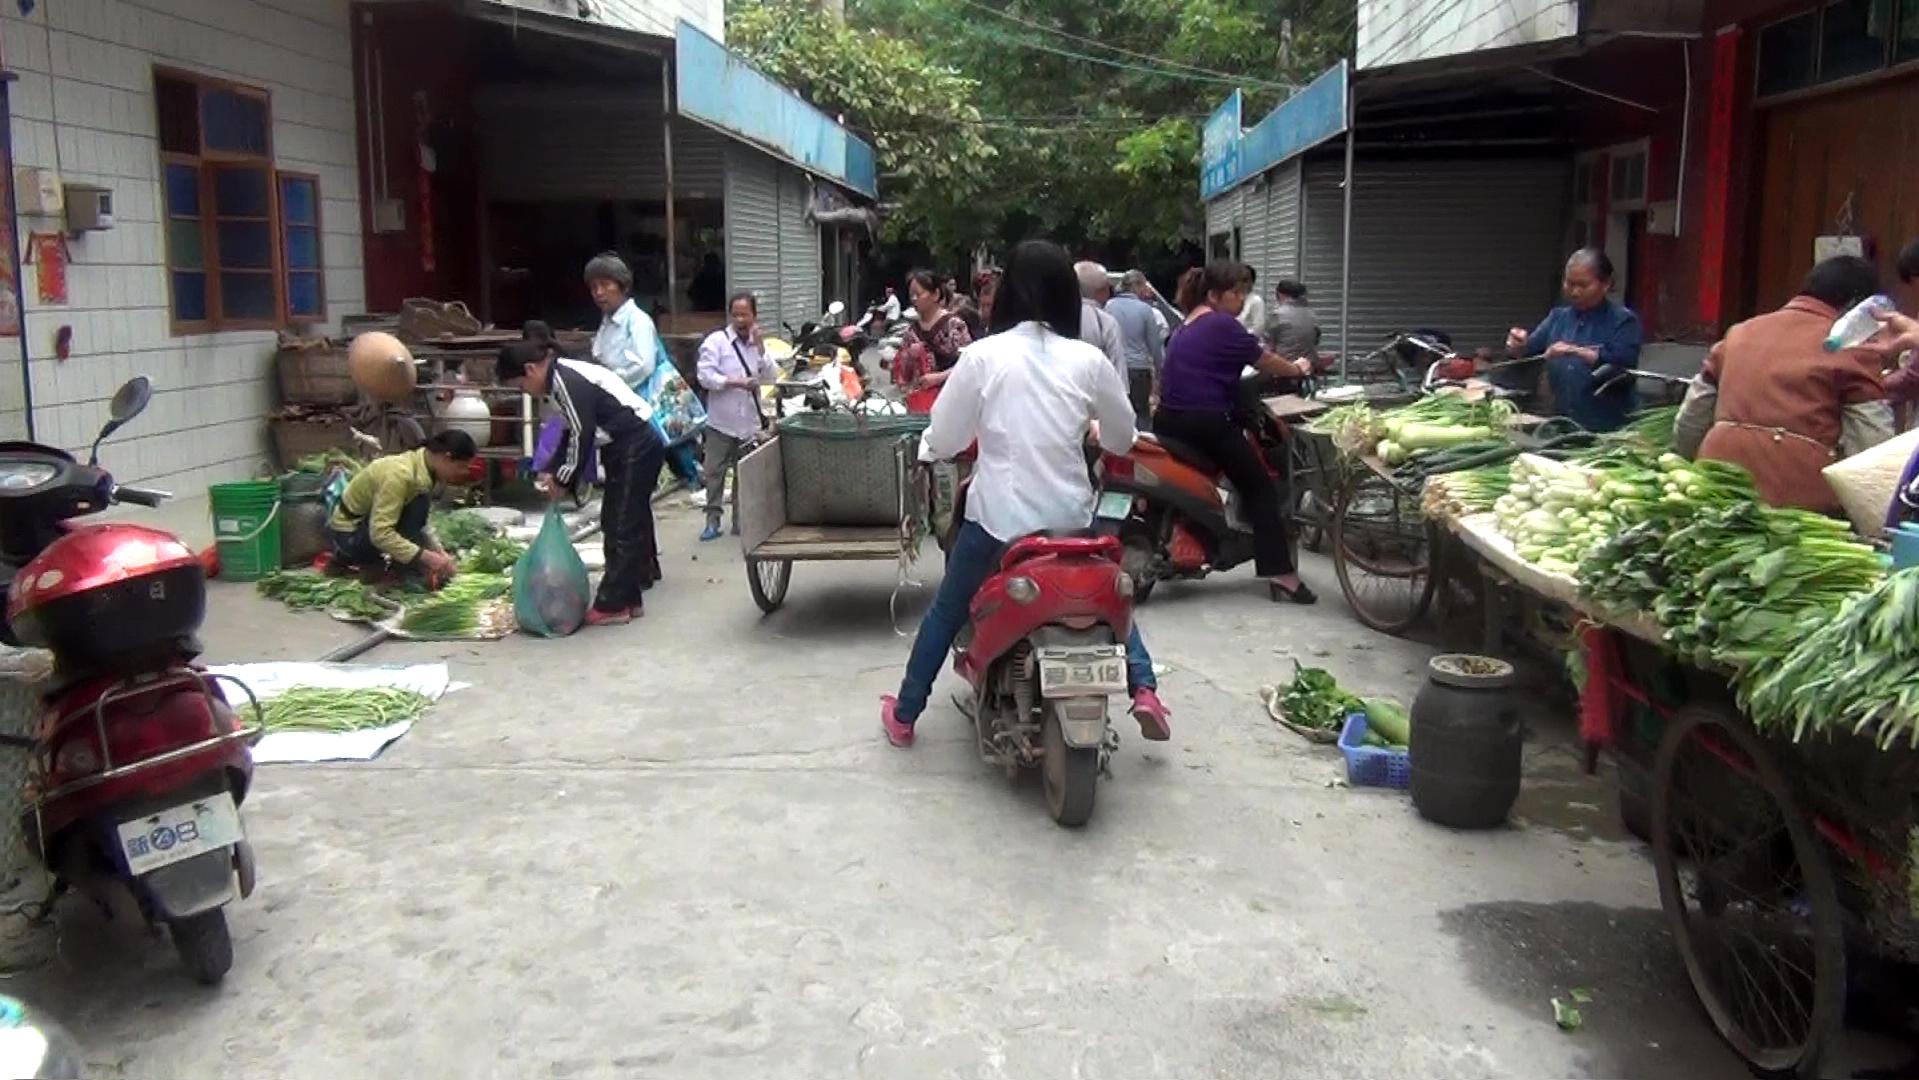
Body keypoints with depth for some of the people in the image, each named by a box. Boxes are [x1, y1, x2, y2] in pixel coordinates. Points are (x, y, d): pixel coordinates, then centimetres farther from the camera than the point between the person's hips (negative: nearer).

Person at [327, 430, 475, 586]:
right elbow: (380, 534, -35)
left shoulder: (422, 466, -3)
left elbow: (419, 522, 2)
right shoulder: (400, 473, -31)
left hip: (365, 525, 9)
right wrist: (426, 557, -35)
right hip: (346, 536, -9)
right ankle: (406, 570, -14)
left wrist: (439, 552, -10)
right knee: (418, 504, -24)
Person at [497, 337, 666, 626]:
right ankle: (626, 600, 18)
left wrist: (563, 479, -9)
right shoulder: (559, 379, 12)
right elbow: (573, 432, 17)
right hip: (624, 449, 11)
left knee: (623, 527, -7)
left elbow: (582, 436, -20)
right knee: (614, 524, 13)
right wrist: (556, 472, 9)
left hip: (637, 448, -11)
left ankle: (612, 605, -2)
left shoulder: (568, 382, -20)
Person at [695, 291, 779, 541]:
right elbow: (706, 376, -14)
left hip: (749, 421, 4)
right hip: (721, 421, -4)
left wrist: (760, 346, -8)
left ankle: (741, 521, 18)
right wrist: (736, 382, -21)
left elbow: (772, 377, -2)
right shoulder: (716, 341, -6)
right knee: (715, 472, 0)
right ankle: (713, 519, 9)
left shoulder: (757, 344, 8)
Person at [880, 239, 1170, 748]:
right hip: (1071, 517, 1)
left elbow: (941, 440, -4)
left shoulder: (982, 356, -9)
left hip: (997, 518, -1)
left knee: (947, 611, 19)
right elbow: (1122, 439, 9)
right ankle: (1144, 690, 16)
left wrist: (926, 446, 19)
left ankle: (904, 715, 30)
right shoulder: (1088, 360, -4)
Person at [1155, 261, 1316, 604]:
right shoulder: (1222, 326, -9)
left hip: (1169, 422, 9)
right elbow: (1264, 360, -2)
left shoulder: (1185, 327, 17)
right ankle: (1281, 573, -8)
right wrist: (1298, 369, 16)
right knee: (1261, 489, -2)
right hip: (1208, 424, -9)